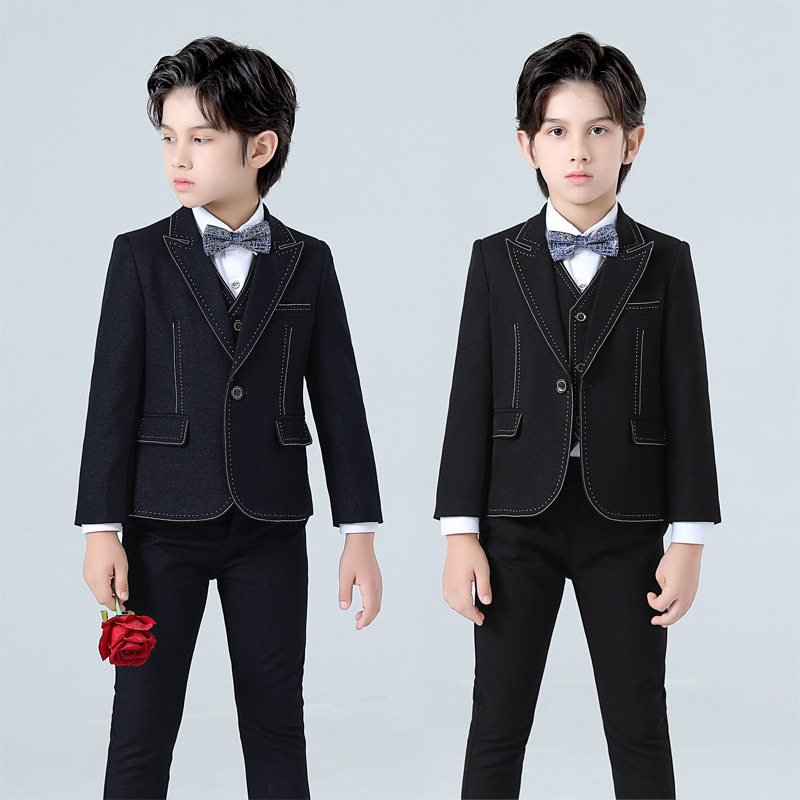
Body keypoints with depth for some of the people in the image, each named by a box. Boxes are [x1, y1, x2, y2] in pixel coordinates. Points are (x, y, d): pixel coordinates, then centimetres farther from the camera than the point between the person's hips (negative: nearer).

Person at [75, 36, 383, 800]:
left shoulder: (307, 262, 4)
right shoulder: (141, 256, 0)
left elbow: (338, 400, 4)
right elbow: (113, 395, -2)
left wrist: (360, 532, 1)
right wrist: (102, 529, -6)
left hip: (270, 530, 1)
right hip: (162, 526, -1)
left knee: (276, 724, 8)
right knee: (141, 729, 2)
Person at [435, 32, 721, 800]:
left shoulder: (665, 262, 4)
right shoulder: (497, 260, 4)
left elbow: (687, 402, 1)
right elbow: (472, 398, 2)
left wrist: (689, 539, -3)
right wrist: (461, 533, -3)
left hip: (625, 524, 0)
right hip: (518, 521, 0)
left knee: (640, 733, 6)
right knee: (497, 729, 5)